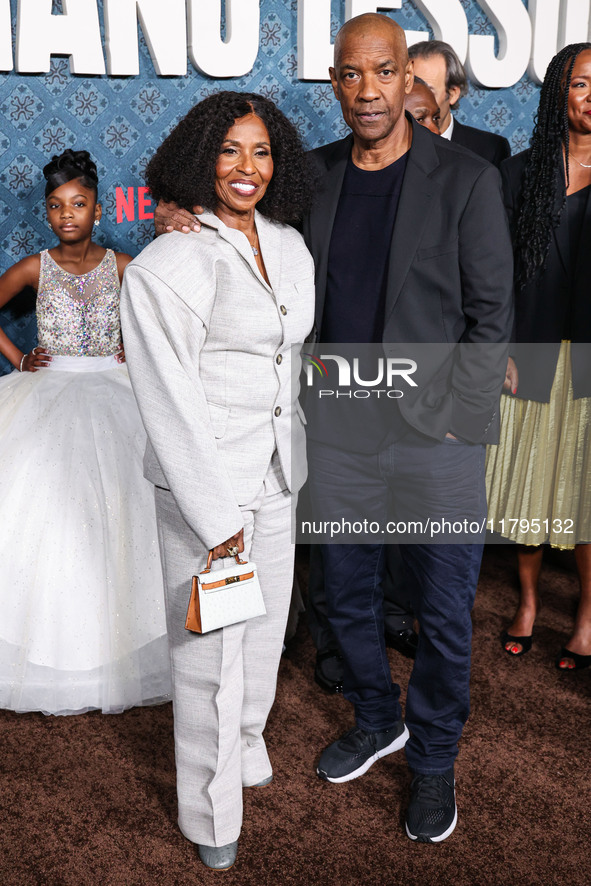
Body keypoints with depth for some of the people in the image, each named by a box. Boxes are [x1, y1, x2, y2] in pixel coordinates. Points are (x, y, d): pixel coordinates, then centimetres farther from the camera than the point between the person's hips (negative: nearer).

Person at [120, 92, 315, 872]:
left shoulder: (289, 245, 5)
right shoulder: (168, 265, -17)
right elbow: (170, 403, -18)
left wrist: (292, 459, 16)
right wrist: (216, 515, -16)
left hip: (277, 472, 7)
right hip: (204, 480, -6)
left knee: (264, 626, 22)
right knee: (211, 649, 8)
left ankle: (245, 743, 49)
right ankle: (211, 808, 31)